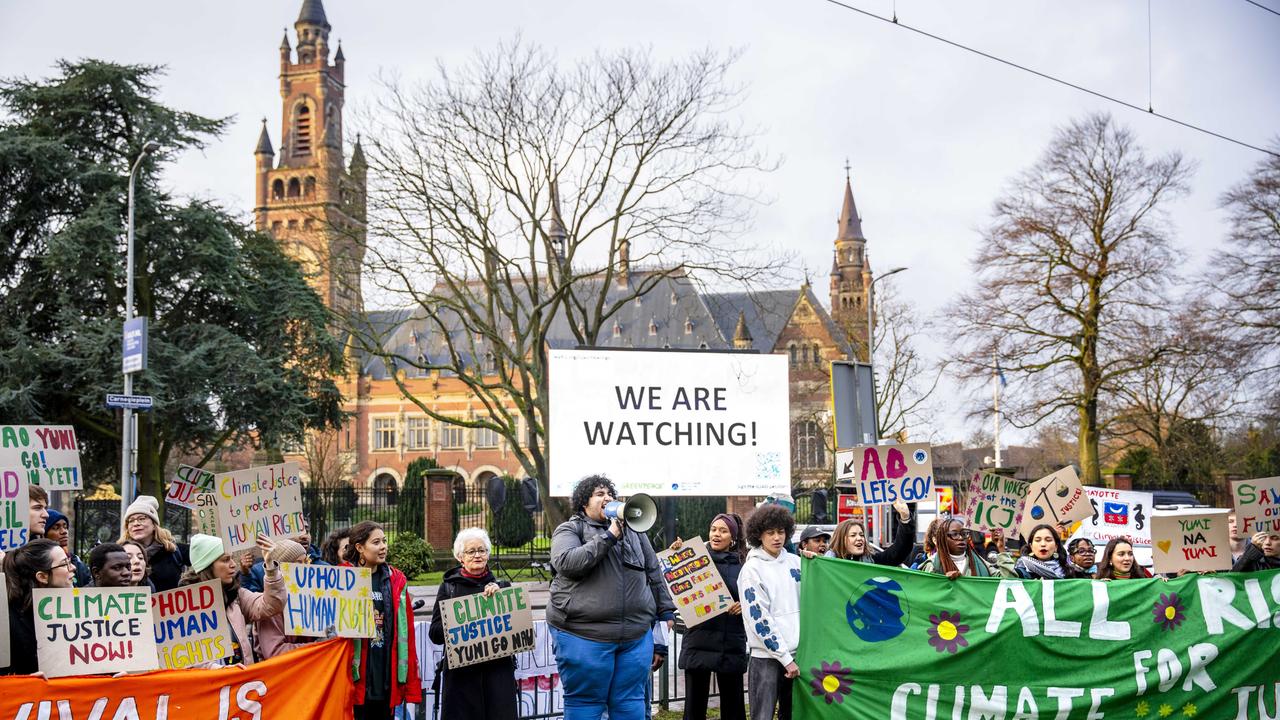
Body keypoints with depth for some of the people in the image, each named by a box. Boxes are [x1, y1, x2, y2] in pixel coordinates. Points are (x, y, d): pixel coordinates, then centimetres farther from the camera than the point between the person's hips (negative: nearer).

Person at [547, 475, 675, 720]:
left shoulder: (632, 530, 18)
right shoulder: (570, 530, 4)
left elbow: (653, 573, 23)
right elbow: (567, 563, -16)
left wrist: (665, 611, 19)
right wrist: (609, 537, -15)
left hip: (636, 636, 4)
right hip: (584, 635, -4)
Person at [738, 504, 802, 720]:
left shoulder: (795, 562, 9)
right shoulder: (752, 569, -6)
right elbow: (759, 619, -12)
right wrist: (785, 658, -14)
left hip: (796, 653, 5)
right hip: (766, 656, -5)